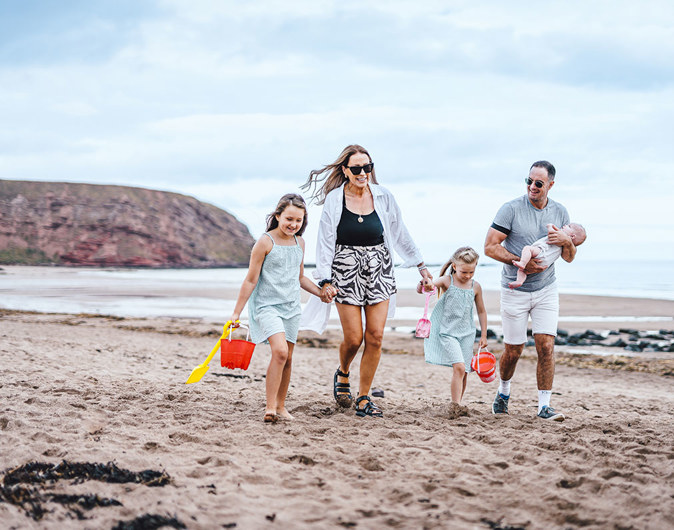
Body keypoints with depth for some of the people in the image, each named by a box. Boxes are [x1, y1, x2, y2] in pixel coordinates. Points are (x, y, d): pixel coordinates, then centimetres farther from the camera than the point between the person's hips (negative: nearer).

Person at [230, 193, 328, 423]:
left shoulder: (299, 243, 9)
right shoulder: (265, 243, -10)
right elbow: (251, 280, -7)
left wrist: (321, 292, 11)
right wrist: (236, 313, -6)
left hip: (291, 307, 6)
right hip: (267, 306, -6)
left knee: (287, 358, 9)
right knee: (279, 351, -23)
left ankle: (280, 405, 23)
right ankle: (270, 407, -19)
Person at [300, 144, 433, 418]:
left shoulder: (383, 197, 3)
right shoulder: (334, 199, -5)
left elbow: (401, 235, 13)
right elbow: (325, 243, -2)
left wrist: (420, 265, 17)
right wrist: (325, 280, -9)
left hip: (378, 272, 3)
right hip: (346, 272, -2)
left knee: (375, 337, -3)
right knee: (354, 338, -5)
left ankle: (363, 398, 8)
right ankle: (342, 374, 29)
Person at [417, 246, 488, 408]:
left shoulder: (475, 287, 5)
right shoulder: (447, 281, -6)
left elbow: (481, 311, 15)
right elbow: (421, 289, -16)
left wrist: (483, 335, 13)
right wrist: (422, 284, -40)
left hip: (466, 334, 4)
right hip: (447, 332, -4)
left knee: (463, 372, 5)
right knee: (459, 367, -20)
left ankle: (457, 404, 20)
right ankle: (455, 406, -20)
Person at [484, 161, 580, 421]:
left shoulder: (560, 212, 3)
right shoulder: (511, 209, -10)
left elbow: (569, 258, 7)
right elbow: (490, 246, -11)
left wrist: (567, 241, -15)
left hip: (546, 290, 3)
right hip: (515, 290, -2)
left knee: (546, 346, -9)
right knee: (513, 350, 6)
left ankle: (544, 406, -4)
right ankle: (503, 392, 33)